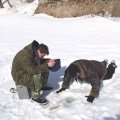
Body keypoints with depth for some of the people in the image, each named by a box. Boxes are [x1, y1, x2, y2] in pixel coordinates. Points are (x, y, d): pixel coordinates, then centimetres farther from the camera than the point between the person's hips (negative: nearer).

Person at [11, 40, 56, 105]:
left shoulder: (34, 51, -4)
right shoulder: (25, 56, -33)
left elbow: (40, 61, 12)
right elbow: (32, 70, -39)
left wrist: (48, 61, -7)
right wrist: (47, 65, -35)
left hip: (29, 70, 9)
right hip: (20, 76, -9)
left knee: (45, 69, 5)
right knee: (37, 77, -32)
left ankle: (43, 86, 21)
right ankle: (35, 96, -17)